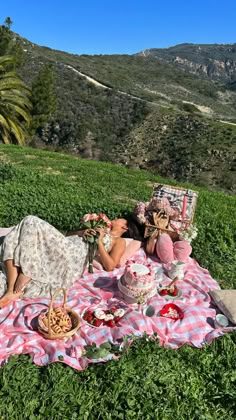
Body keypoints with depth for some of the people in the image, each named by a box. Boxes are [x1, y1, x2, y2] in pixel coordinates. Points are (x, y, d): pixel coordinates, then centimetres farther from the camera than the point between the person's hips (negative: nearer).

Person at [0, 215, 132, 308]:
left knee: (32, 223, -24)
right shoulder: (99, 229, 38)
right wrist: (82, 232, 13)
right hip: (62, 249, 8)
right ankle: (12, 290, -23)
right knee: (13, 241, -13)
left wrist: (99, 241, -2)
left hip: (73, 258, -7)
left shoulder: (119, 241, 17)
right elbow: (69, 234, 33)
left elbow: (109, 266, -1)